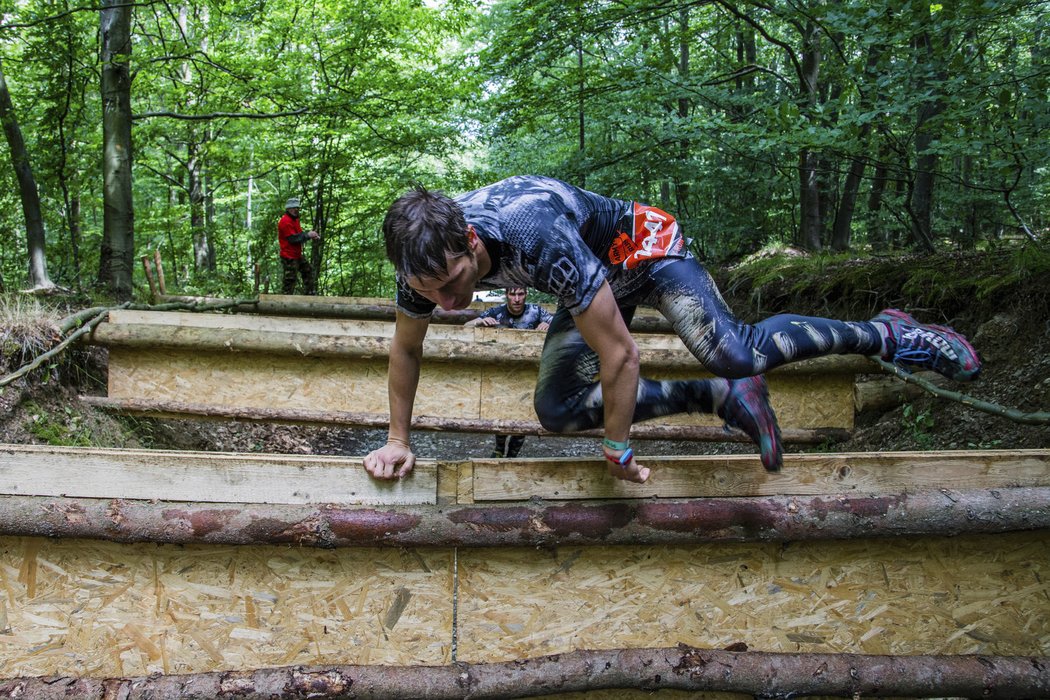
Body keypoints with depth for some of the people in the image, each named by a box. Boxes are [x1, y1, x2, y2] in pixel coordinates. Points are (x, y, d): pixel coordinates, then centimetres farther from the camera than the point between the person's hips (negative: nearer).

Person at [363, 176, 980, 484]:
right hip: (595, 283, 7)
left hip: (640, 245, -7)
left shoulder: (536, 237, -44)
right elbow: (406, 349, -2)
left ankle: (886, 334, -4)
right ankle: (725, 400, 5)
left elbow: (619, 354, -35)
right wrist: (398, 441, 0)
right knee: (557, 409, -2)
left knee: (732, 352, -28)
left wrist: (619, 449, -22)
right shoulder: (428, 254, -24)